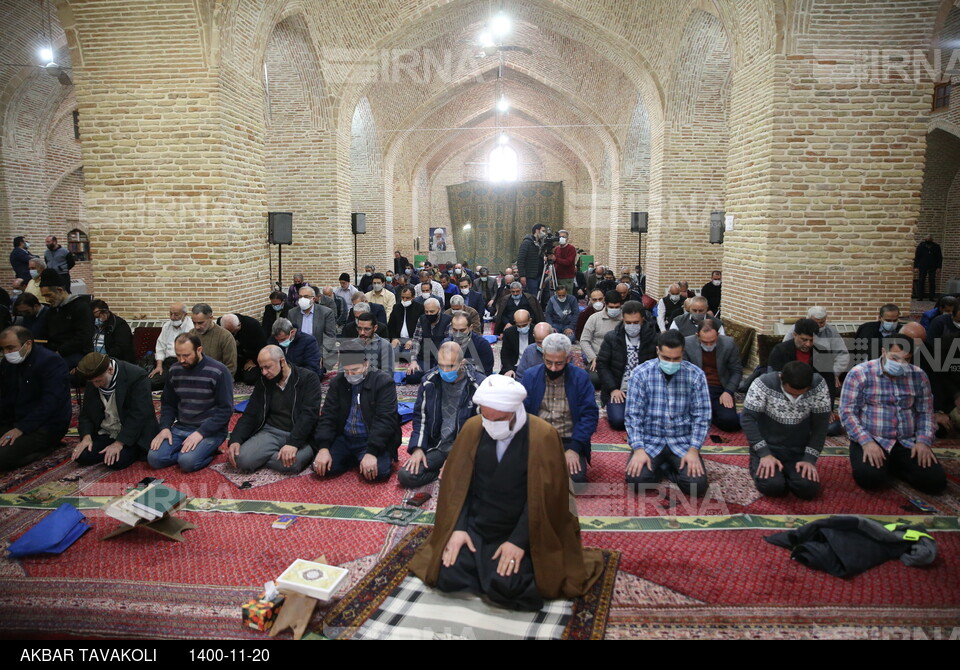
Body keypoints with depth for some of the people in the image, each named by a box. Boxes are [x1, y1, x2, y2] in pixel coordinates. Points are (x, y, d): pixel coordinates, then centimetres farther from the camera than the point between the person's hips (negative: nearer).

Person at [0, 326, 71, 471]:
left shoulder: (51, 362, -15)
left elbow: (49, 403, -22)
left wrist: (20, 429, -26)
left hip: (46, 426, -8)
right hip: (15, 421, 8)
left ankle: (47, 446, -2)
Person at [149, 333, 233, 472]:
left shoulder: (218, 371, -13)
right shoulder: (174, 370, 5)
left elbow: (225, 410, -14)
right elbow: (167, 404, 15)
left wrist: (201, 433, -21)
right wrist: (165, 427, -3)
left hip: (210, 430, -5)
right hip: (181, 428, 6)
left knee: (187, 461, -28)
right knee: (154, 458, -15)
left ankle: (207, 450, 1)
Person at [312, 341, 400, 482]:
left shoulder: (383, 381, -12)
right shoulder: (338, 382, 3)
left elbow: (384, 420, -19)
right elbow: (328, 416, 0)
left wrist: (371, 452, -29)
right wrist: (323, 448, -15)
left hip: (373, 441, -4)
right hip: (344, 439, 4)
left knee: (378, 472, -30)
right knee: (321, 467, -17)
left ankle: (366, 459, 5)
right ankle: (353, 459, 10)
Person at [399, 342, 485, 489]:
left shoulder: (478, 384, -13)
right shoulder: (429, 382, -1)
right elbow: (420, 417, 8)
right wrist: (418, 448, -6)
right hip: (436, 447, 4)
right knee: (405, 476, -15)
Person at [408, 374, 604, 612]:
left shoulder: (543, 435, -16)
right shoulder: (472, 428, -5)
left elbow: (543, 497, -15)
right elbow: (456, 482, 0)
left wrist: (519, 541, -20)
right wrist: (457, 528, -10)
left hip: (519, 531, -3)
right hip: (476, 526, 4)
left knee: (504, 587, -23)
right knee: (447, 577, -14)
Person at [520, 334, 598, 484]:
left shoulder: (580, 377, -1)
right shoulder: (530, 376, 2)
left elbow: (590, 415, -4)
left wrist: (574, 448, -16)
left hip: (569, 441, -1)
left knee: (576, 478, -24)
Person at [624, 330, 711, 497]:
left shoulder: (696, 375, -6)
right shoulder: (641, 374, -9)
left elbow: (701, 416, -3)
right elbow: (633, 415, -8)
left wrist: (693, 450, -14)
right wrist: (638, 449, -18)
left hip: (682, 442, 1)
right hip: (650, 440, -1)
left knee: (697, 485, -19)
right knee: (637, 480, -23)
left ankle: (665, 466, 12)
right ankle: (655, 465, 12)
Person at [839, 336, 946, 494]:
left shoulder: (919, 376, 6)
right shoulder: (859, 374, -8)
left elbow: (926, 412, 11)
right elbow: (847, 412, -11)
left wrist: (924, 441, -6)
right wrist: (866, 441, -22)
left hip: (908, 443, 4)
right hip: (871, 440, -4)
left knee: (935, 481, -14)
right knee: (869, 477, -29)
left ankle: (895, 467, 16)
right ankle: (883, 466, 9)